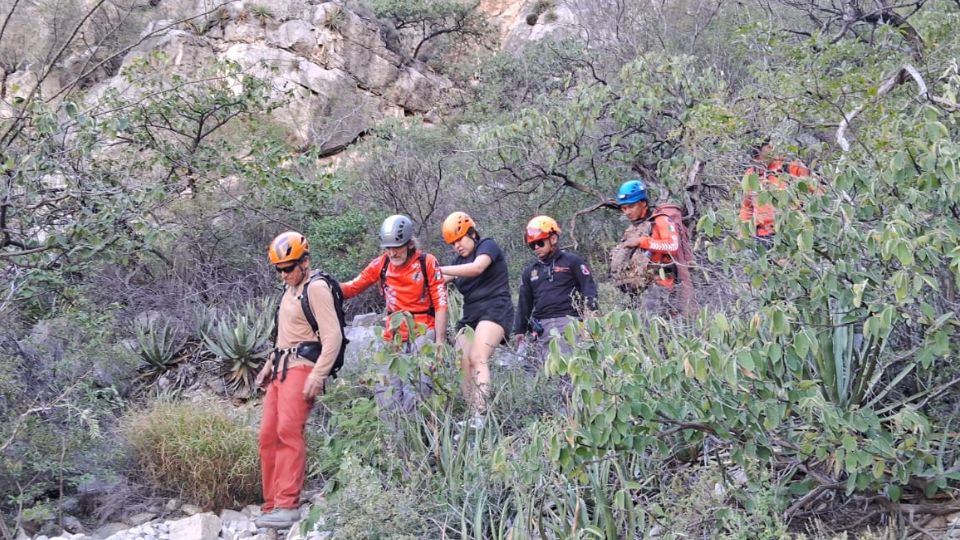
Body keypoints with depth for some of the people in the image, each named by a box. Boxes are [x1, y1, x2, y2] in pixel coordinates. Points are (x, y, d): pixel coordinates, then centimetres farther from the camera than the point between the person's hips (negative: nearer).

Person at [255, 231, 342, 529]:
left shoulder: (316, 288, -8)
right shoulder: (289, 290, 20)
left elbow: (333, 336, -16)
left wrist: (318, 375, -22)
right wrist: (269, 365, 27)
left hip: (301, 367, -9)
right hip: (281, 369, 9)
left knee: (289, 430, -21)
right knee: (268, 435, 3)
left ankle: (288, 506, -25)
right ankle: (273, 505, 7)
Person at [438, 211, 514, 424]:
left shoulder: (488, 246, 0)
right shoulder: (459, 261, 22)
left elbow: (477, 268, -22)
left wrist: (440, 269, -26)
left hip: (494, 310, -8)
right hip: (469, 316, 8)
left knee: (478, 358, -25)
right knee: (465, 366, -5)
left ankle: (481, 415, -35)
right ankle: (472, 416, -7)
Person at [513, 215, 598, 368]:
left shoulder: (572, 261, 5)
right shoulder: (530, 271, 21)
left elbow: (589, 290, 1)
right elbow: (524, 303, 23)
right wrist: (519, 330, 18)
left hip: (567, 321, -5)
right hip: (543, 326, 5)